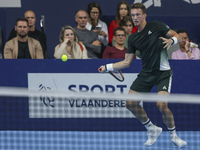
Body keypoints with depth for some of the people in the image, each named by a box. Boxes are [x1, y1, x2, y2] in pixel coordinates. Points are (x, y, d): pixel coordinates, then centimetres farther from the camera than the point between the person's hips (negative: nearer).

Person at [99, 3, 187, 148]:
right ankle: (152, 130, 18)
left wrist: (171, 40, -24)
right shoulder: (133, 38, 8)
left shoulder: (156, 26, -4)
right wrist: (107, 67, 4)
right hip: (146, 73, 6)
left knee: (161, 105, -23)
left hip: (163, 72, -6)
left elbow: (178, 36, -2)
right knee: (131, 103, -3)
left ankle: (173, 135, 0)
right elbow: (126, 62, 11)